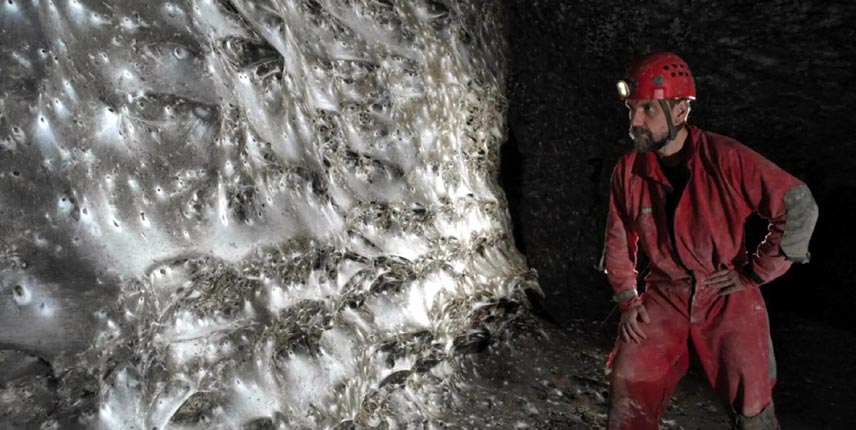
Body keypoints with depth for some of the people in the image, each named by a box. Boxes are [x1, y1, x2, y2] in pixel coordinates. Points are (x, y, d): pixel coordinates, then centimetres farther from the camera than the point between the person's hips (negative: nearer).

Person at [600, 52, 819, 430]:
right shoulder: (627, 171, -6)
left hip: (727, 297, -2)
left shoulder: (726, 158, -18)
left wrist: (753, 272, -10)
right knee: (628, 393, 2)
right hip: (664, 298, 3)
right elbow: (618, 242, 6)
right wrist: (627, 299, 1)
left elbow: (800, 207, -13)